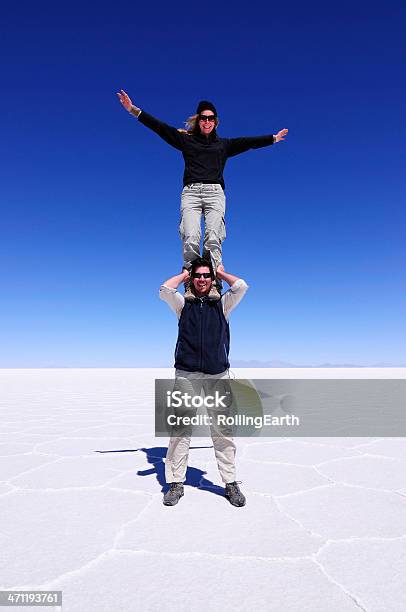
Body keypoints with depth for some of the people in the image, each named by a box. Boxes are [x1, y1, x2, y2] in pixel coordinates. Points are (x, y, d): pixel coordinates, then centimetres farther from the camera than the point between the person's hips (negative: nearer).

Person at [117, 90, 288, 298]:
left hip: (215, 192, 1)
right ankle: (190, 285, -22)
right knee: (190, 238, -20)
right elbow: (159, 126, 17)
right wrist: (134, 110, 12)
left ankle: (213, 285, -22)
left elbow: (248, 141, 22)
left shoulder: (224, 144, 25)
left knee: (213, 238, -18)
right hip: (191, 192, 0)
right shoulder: (186, 139, 21)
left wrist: (273, 138, 19)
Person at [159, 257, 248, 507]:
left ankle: (231, 483, 14)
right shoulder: (183, 304, 14)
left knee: (223, 433, 3)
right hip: (186, 376, 0)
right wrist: (184, 274, 13)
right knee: (180, 431, 1)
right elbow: (164, 290, -3)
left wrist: (221, 272, 17)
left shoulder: (222, 305, 14)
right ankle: (176, 483, 12)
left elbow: (242, 286, 1)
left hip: (218, 376, 0)